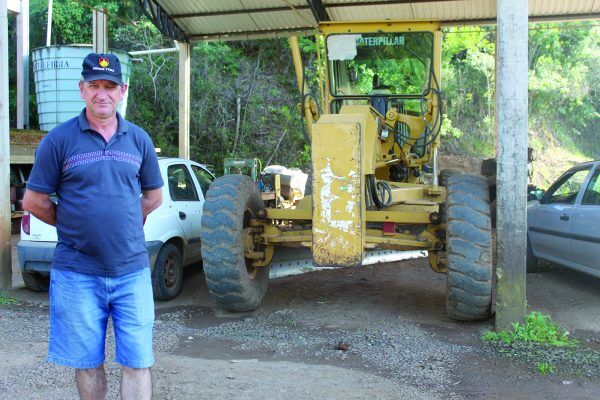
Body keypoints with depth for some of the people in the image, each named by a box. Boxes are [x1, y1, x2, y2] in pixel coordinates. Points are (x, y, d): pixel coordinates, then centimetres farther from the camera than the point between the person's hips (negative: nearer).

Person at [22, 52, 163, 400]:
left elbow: (153, 196, 16)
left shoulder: (139, 139, 6)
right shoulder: (60, 139, -2)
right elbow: (34, 201, 3)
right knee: (87, 363, 11)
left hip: (132, 270, 2)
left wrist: (126, 226, 11)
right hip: (78, 272, -1)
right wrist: (74, 226, 7)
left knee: (138, 361, 3)